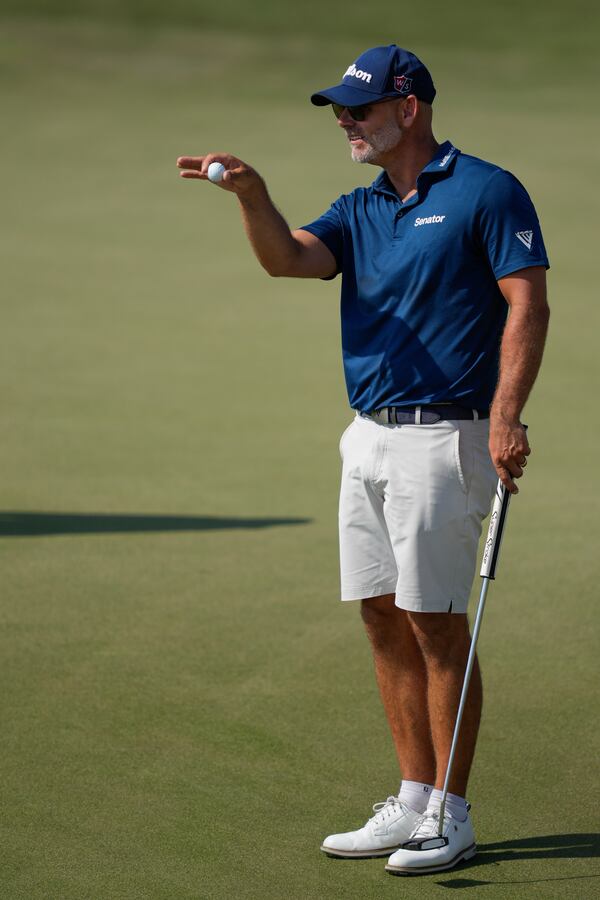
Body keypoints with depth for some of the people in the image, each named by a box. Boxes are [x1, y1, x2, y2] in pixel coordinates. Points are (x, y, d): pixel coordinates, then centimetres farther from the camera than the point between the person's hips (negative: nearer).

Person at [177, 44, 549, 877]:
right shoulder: (360, 211, 14)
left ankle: (452, 818, 1)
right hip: (369, 436, 8)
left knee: (435, 624, -6)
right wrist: (252, 195, -23)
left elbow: (527, 305, -12)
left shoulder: (485, 192, -6)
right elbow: (288, 258, -4)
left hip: (443, 436, -8)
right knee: (384, 621, 9)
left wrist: (506, 415, -22)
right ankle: (414, 803, 16)